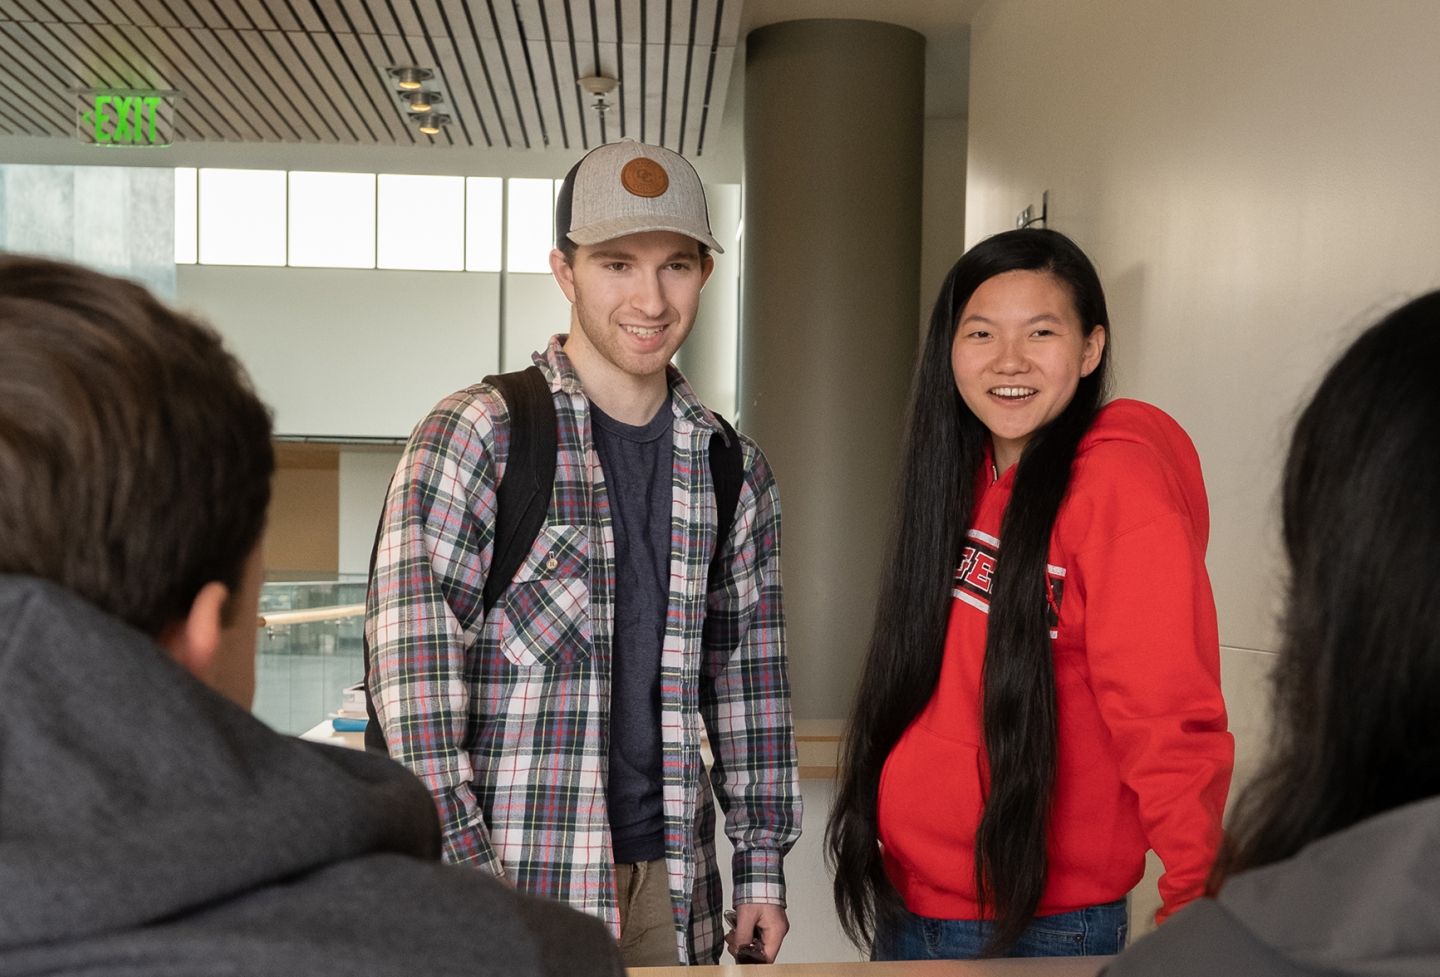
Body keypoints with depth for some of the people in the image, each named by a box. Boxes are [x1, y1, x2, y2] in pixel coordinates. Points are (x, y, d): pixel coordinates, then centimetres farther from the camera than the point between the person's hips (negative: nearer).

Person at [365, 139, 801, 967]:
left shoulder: (733, 469, 7)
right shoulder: (476, 435, -8)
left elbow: (748, 674, 11)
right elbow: (411, 663, -12)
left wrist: (763, 859, 8)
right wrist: (463, 873, -16)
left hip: (671, 885, 5)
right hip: (516, 880, -4)